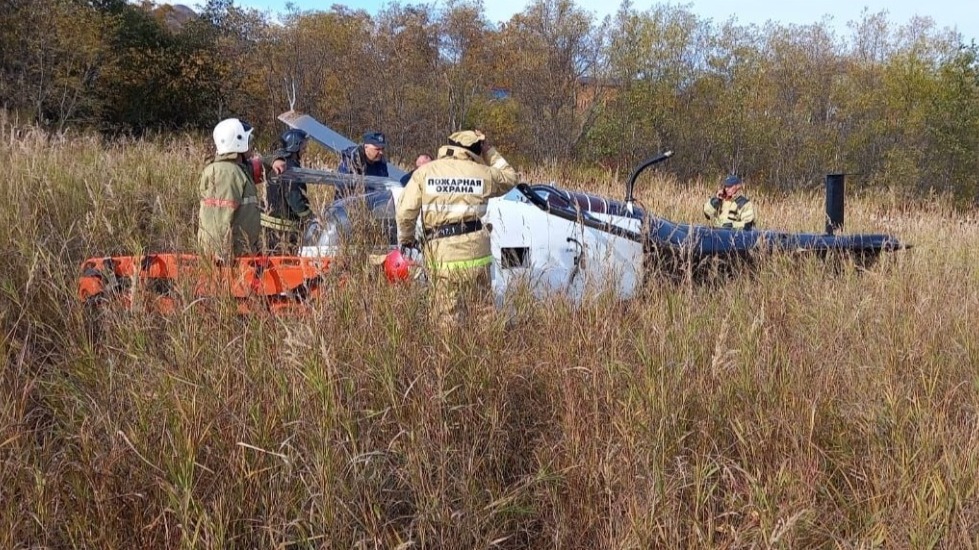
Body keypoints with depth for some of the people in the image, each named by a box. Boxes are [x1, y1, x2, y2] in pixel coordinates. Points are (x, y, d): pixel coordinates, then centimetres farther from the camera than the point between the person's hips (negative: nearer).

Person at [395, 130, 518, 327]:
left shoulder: (424, 172, 4)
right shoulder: (482, 173, 6)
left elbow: (405, 211, -1)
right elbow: (510, 178, 27)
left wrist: (405, 239, 16)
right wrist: (489, 150, 28)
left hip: (443, 255, -1)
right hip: (476, 252, 1)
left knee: (447, 320, 1)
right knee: (485, 311, 12)